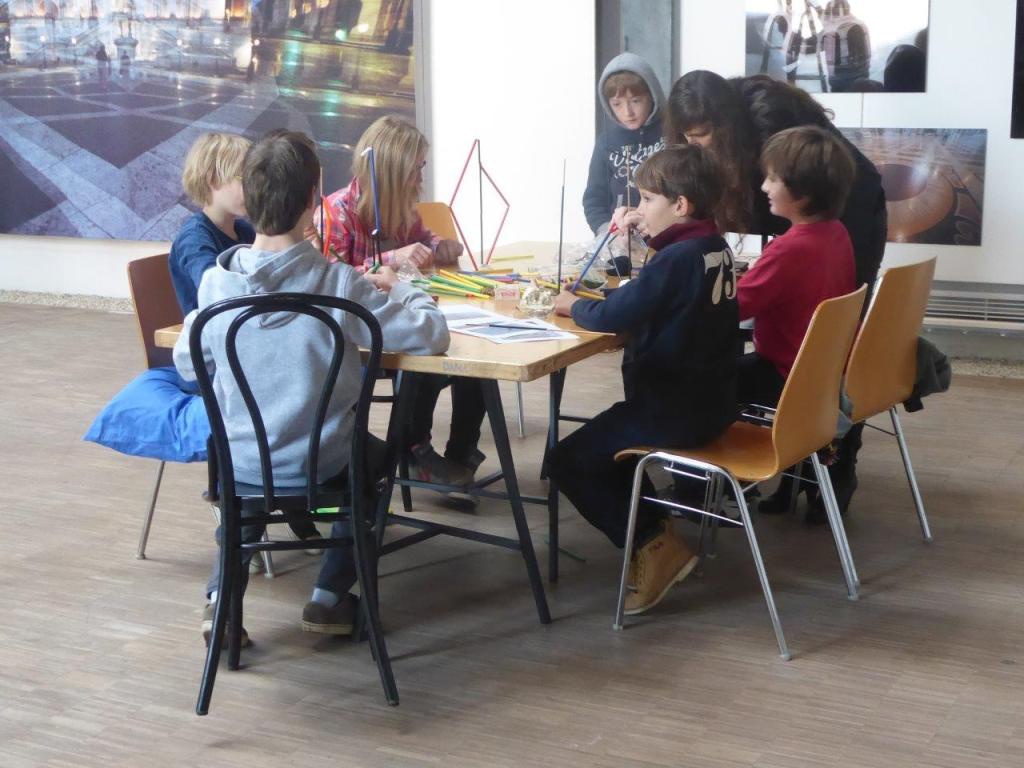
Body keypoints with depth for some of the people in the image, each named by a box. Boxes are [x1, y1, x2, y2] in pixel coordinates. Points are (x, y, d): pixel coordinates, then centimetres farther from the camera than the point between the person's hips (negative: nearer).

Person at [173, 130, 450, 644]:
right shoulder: (339, 284, -22)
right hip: (319, 463, -3)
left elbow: (188, 368, 2)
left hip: (238, 461, 3)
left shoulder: (215, 283, -12)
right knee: (378, 456, 30)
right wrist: (399, 289, 4)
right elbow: (430, 335, -16)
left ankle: (223, 593, 22)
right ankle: (330, 595, 25)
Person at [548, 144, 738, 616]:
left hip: (674, 412, -10)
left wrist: (571, 305, -8)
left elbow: (611, 317, -27)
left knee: (568, 462, -1)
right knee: (602, 441, 28)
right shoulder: (713, 248, 5)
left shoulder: (676, 259, -22)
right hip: (710, 401, 10)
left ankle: (655, 545, -1)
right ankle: (653, 531, 24)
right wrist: (647, 232, 8)